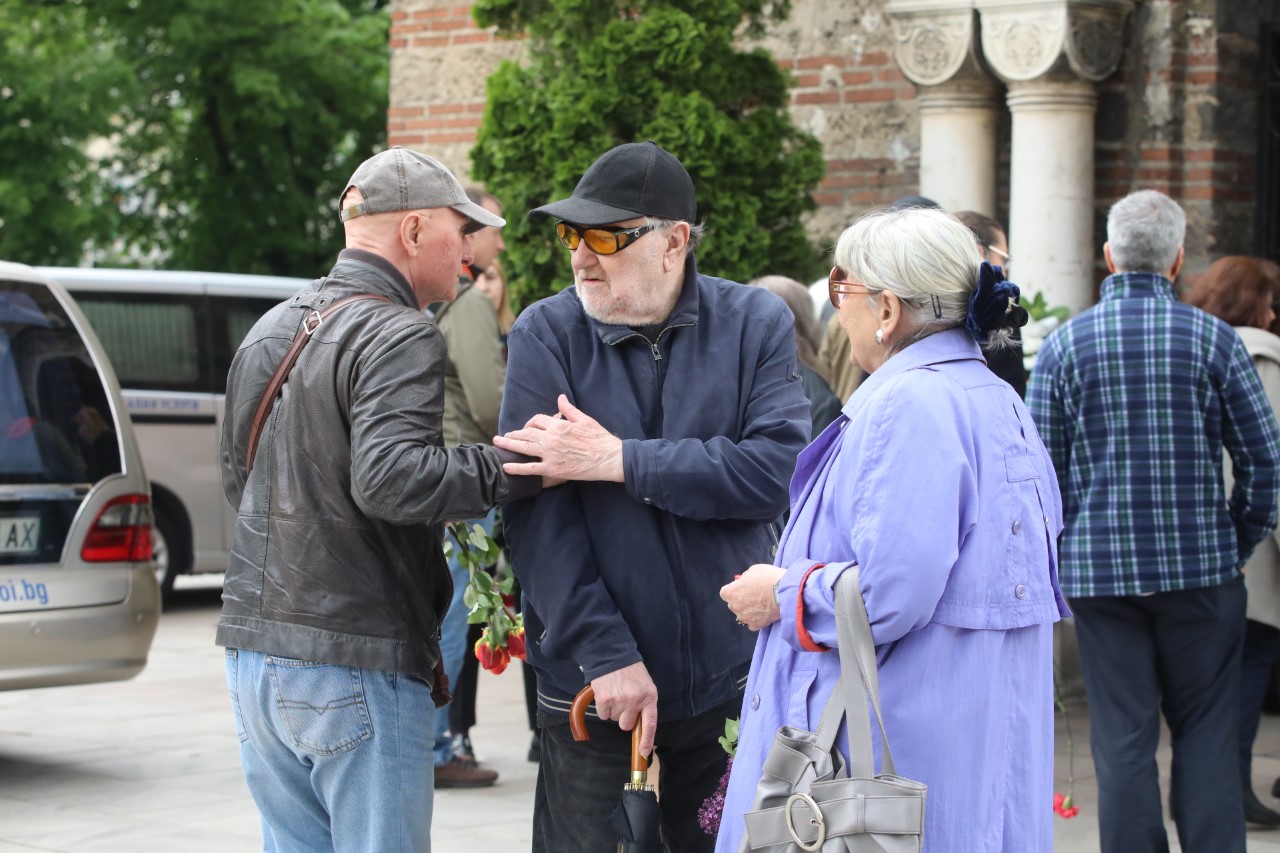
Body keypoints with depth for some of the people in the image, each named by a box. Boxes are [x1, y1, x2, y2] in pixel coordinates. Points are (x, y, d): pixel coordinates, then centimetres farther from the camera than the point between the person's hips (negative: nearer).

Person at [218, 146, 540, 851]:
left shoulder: (270, 331, 15)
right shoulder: (399, 337, -13)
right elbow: (390, 480, -27)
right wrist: (519, 468, -25)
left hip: (255, 650, 9)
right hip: (354, 668, -8)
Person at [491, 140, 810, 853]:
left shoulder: (756, 324, -2)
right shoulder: (546, 333, -4)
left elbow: (776, 469, -16)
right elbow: (538, 512, -11)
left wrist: (620, 460, -19)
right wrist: (606, 656, -18)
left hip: (733, 681, 1)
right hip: (593, 685, -1)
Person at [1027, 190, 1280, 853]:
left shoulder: (1065, 345, -1)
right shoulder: (1213, 339, -3)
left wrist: (1056, 558, 10)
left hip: (1098, 569, 1)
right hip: (1201, 565, -1)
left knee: (1122, 736, 6)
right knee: (1207, 731, 8)